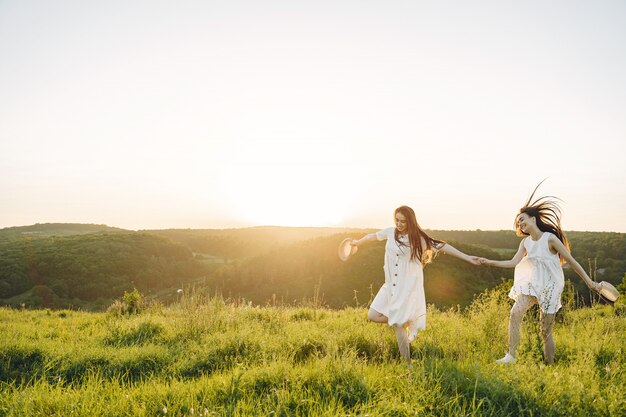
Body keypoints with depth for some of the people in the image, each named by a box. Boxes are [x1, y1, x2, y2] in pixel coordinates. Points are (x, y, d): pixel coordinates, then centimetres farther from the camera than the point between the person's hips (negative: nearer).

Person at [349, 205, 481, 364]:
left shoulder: (418, 237, -9)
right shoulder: (391, 232, 3)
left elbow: (442, 246, -10)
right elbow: (373, 235, 20)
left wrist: (467, 257, -14)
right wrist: (356, 242, 37)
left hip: (408, 286, -5)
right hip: (391, 285, 6)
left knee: (398, 325, -7)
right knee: (373, 315, 0)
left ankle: (407, 364, 8)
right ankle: (405, 320, 17)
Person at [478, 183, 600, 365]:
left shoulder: (550, 239, -13)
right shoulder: (525, 242, 4)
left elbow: (571, 261, -9)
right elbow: (514, 262, -2)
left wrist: (589, 281, -7)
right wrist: (490, 262, -10)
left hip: (550, 287, -4)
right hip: (532, 284, 4)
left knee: (546, 332, 1)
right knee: (515, 312, -20)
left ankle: (549, 367, 17)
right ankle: (511, 356, -17)